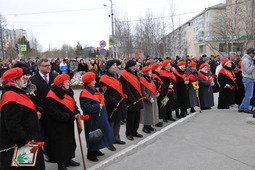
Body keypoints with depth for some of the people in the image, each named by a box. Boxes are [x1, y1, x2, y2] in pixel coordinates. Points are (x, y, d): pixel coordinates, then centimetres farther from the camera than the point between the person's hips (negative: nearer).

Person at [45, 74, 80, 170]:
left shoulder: (68, 92, 8)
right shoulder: (52, 95, -20)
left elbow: (73, 105, 16)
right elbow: (54, 113, -25)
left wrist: (76, 113, -6)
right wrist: (71, 116, -24)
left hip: (68, 124, 9)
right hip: (58, 127, -9)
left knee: (70, 141, 19)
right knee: (60, 145, 3)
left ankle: (68, 159, 38)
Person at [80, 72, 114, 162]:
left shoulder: (93, 90, 11)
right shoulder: (85, 92, -19)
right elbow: (86, 107, -27)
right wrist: (98, 106, -23)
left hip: (99, 117, 10)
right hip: (92, 119, -9)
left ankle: (96, 151, 35)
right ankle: (91, 155, 16)